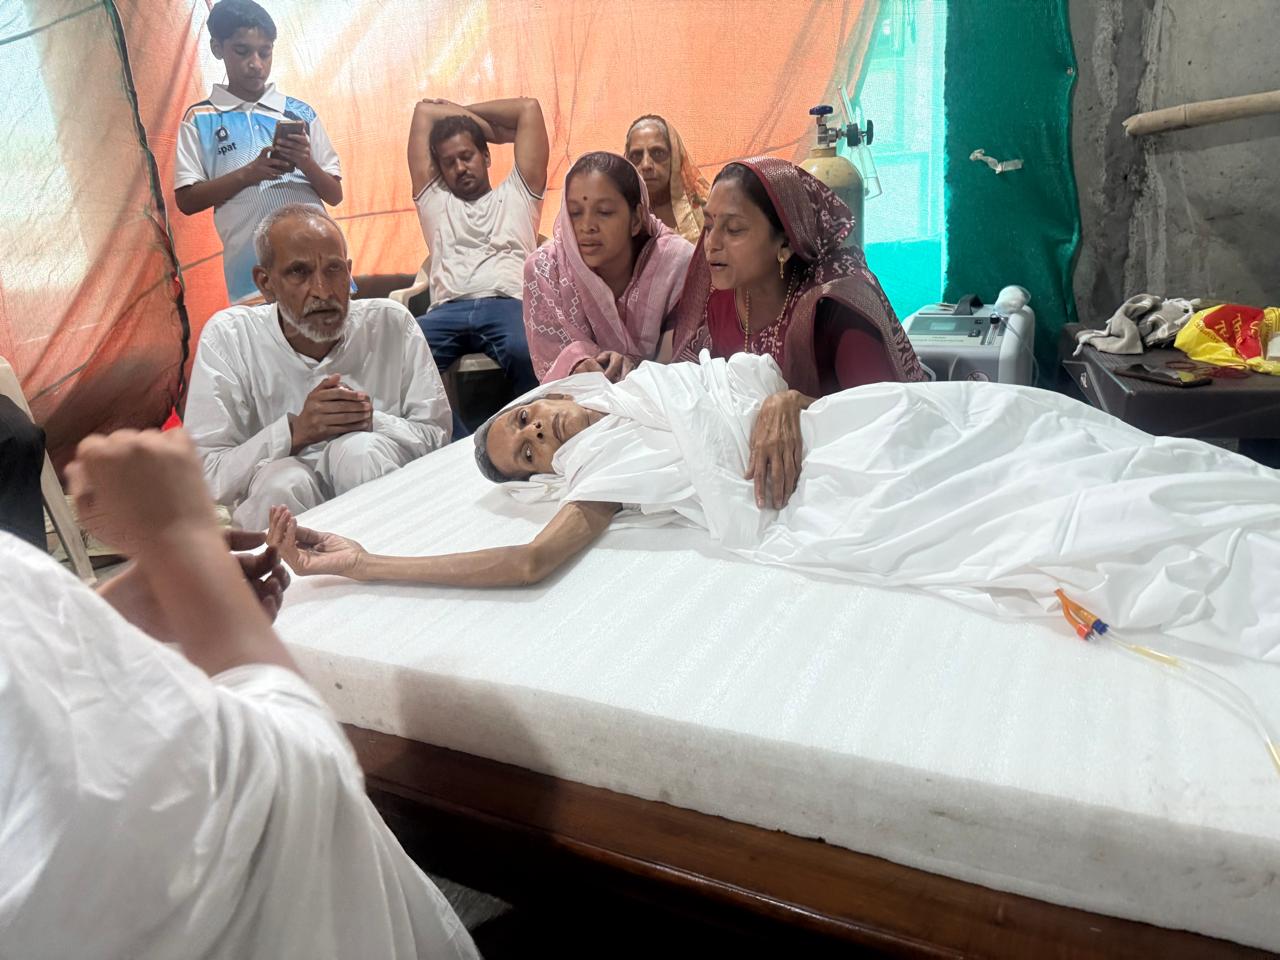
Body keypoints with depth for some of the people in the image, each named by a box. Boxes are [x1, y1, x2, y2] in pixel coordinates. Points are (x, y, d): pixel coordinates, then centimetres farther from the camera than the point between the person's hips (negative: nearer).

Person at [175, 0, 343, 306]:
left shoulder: (301, 112, 12)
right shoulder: (200, 119, 8)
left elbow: (335, 195, 12)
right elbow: (187, 200, 2)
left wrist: (307, 162, -8)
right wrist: (249, 172, -10)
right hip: (253, 273, -2)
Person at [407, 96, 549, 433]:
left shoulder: (516, 194, 30)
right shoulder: (434, 200, 35)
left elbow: (529, 108, 28)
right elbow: (424, 111, 36)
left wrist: (464, 112, 37)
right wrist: (489, 128, 37)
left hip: (509, 304, -2)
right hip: (448, 310, 2)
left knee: (527, 354, -39)